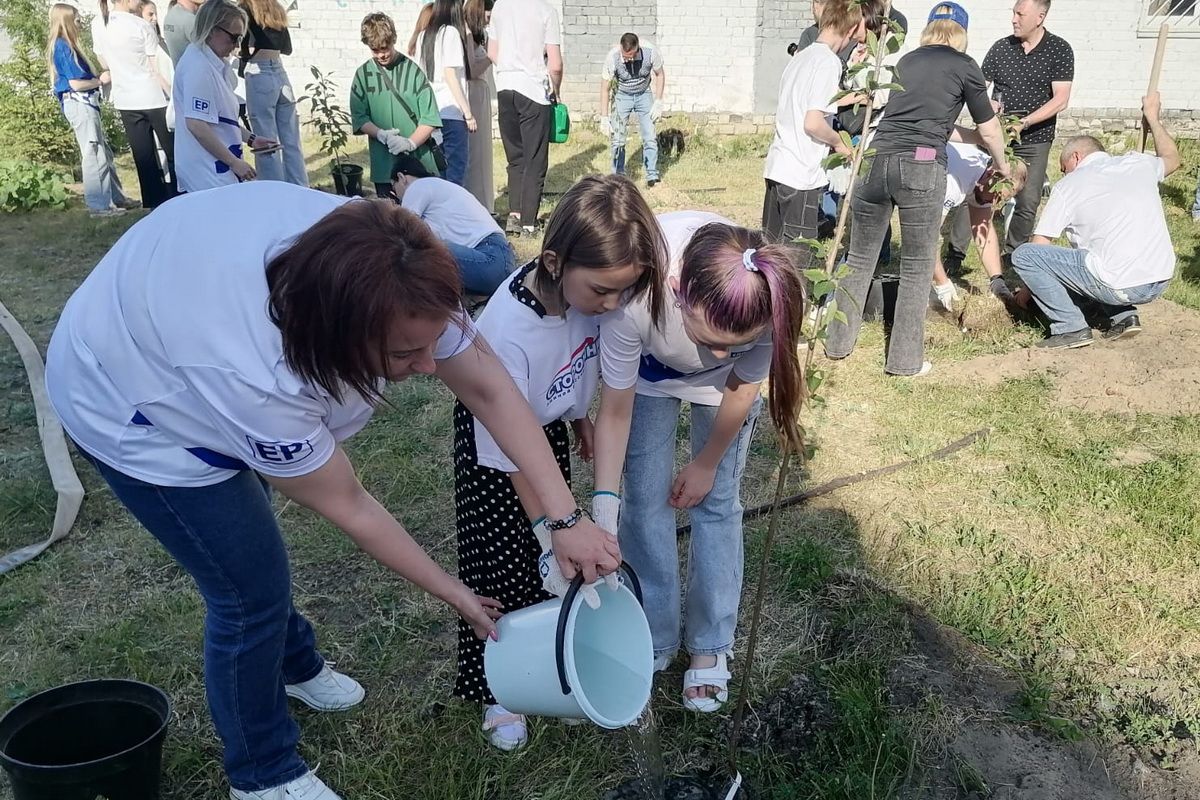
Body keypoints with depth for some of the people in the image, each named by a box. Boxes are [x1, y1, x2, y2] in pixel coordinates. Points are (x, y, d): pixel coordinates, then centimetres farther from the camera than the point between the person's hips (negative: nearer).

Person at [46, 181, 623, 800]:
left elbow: (489, 388, -23)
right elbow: (347, 508, -27)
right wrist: (454, 595, -16)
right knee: (252, 588, -2)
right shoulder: (255, 380, -43)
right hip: (130, 402, -6)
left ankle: (291, 663, 50)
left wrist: (567, 519, -27)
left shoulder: (396, 280, -31)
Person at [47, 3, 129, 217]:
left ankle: (115, 198, 21)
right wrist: (100, 81, -4)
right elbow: (75, 83, -17)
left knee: (104, 153, 14)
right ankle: (99, 205, -7)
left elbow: (79, 77, 14)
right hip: (79, 104, -10)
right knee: (94, 155, -9)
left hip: (83, 104, 10)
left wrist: (98, 76, 6)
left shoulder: (64, 46, 17)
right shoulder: (63, 47, -12)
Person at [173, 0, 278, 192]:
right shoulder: (198, 67, -16)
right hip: (208, 174, -10)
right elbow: (197, 125, -22)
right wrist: (235, 162, -19)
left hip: (215, 169, 10)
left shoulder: (214, 63, 13)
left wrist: (250, 138, 16)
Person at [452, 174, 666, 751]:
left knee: (551, 548, 13)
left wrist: (579, 415, 14)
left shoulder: (591, 285, -24)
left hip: (551, 422, 5)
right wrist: (551, 532, -23)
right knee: (501, 560, 4)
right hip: (492, 435, -5)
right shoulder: (508, 330, -41)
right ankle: (495, 689, 23)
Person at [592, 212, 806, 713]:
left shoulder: (774, 301, -40)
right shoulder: (635, 297, -45)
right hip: (650, 368, 0)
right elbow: (616, 411, -27)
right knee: (645, 500, 1)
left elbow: (741, 389, -18)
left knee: (716, 502, 3)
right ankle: (654, 641, 20)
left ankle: (710, 647, 20)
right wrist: (603, 505, -30)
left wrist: (706, 464, -5)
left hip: (721, 384, 1)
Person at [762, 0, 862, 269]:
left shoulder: (801, 56, 15)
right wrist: (839, 142, -2)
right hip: (802, 174, -8)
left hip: (777, 166, 9)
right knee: (796, 260, -1)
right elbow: (813, 123, -19)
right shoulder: (830, 62, -12)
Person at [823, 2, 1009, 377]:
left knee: (859, 258, 15)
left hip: (876, 159, 5)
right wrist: (1002, 165, 37)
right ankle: (905, 359, 11)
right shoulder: (964, 65, 10)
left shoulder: (906, 61, 24)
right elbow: (989, 130, 18)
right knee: (917, 268, 6)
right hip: (921, 166, -4)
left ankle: (838, 343, 24)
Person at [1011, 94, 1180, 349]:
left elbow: (1040, 244, 0)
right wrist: (1153, 117, 48)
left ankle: (1070, 328, -4)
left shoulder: (1068, 186, 0)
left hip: (1119, 286, -7)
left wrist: (1028, 287, 15)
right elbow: (1172, 159, 38)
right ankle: (1123, 316, 16)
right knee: (1082, 254, 33)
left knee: (1023, 254, -3)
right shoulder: (1138, 163, 13)